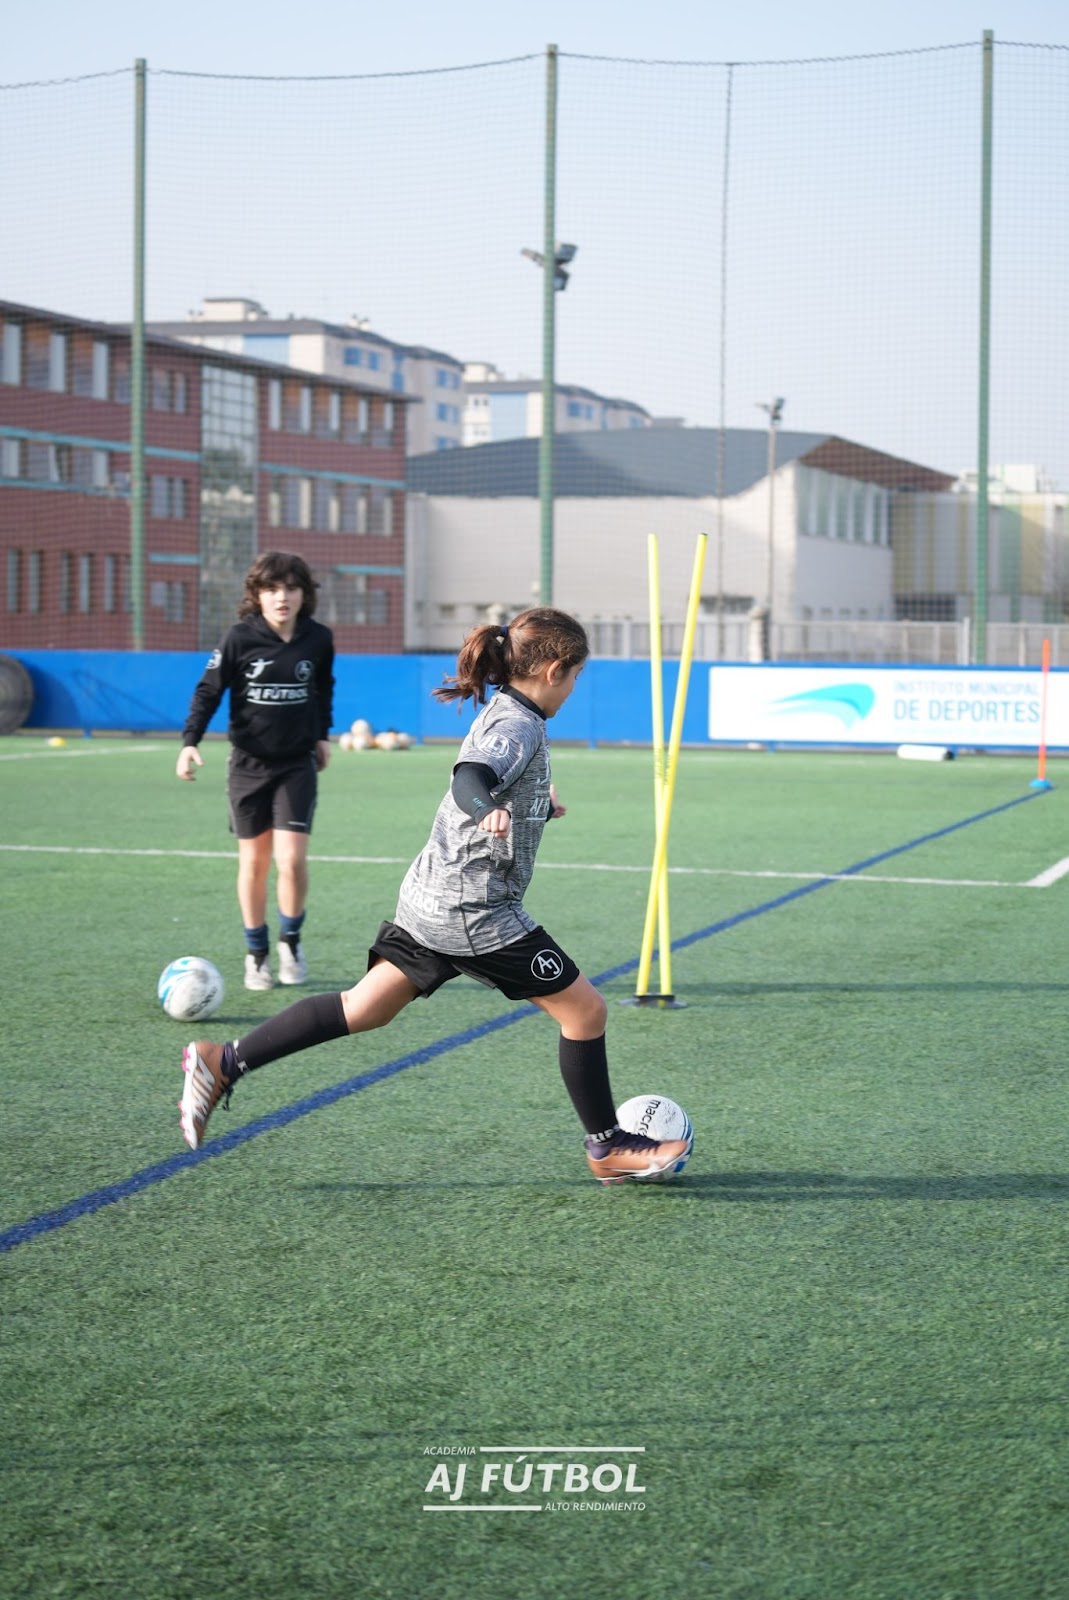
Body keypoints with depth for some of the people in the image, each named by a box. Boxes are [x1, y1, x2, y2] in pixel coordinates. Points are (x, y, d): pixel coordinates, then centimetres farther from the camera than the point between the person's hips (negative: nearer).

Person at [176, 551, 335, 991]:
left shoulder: (318, 639, -3)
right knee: (254, 862, 6)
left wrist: (321, 735, 20)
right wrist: (190, 741, -17)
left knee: (292, 859, -11)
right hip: (249, 762, -1)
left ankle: (291, 940, 13)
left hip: (298, 762, 1)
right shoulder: (241, 638, -10)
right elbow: (208, 690, -6)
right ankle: (256, 954, 21)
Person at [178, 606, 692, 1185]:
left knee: (362, 1010, 10)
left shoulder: (503, 715, 14)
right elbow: (470, 777, -36)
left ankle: (223, 1063, 5)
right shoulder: (520, 725, -15)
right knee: (585, 1010, 2)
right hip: (475, 912, -10)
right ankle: (609, 1148, 14)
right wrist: (489, 808, -57)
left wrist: (539, 806, 48)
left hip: (430, 899, 10)